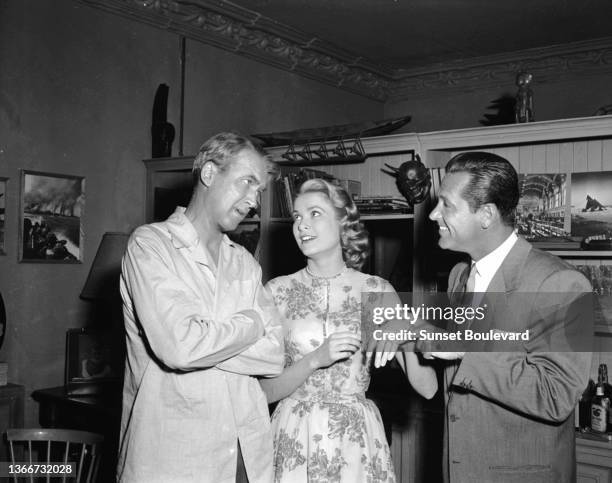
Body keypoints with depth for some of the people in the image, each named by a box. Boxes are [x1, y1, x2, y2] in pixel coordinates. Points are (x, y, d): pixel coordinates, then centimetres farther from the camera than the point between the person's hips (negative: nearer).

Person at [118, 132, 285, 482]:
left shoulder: (246, 263, 10)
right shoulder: (150, 244, -7)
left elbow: (274, 356, -1)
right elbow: (179, 348, -21)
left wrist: (203, 341, -14)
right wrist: (253, 321, -7)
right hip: (173, 452, -5)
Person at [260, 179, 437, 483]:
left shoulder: (376, 291, -4)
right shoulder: (278, 291, -4)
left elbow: (427, 387, -6)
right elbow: (265, 390, -5)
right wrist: (316, 359, -19)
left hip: (357, 440, 0)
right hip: (296, 441, 0)